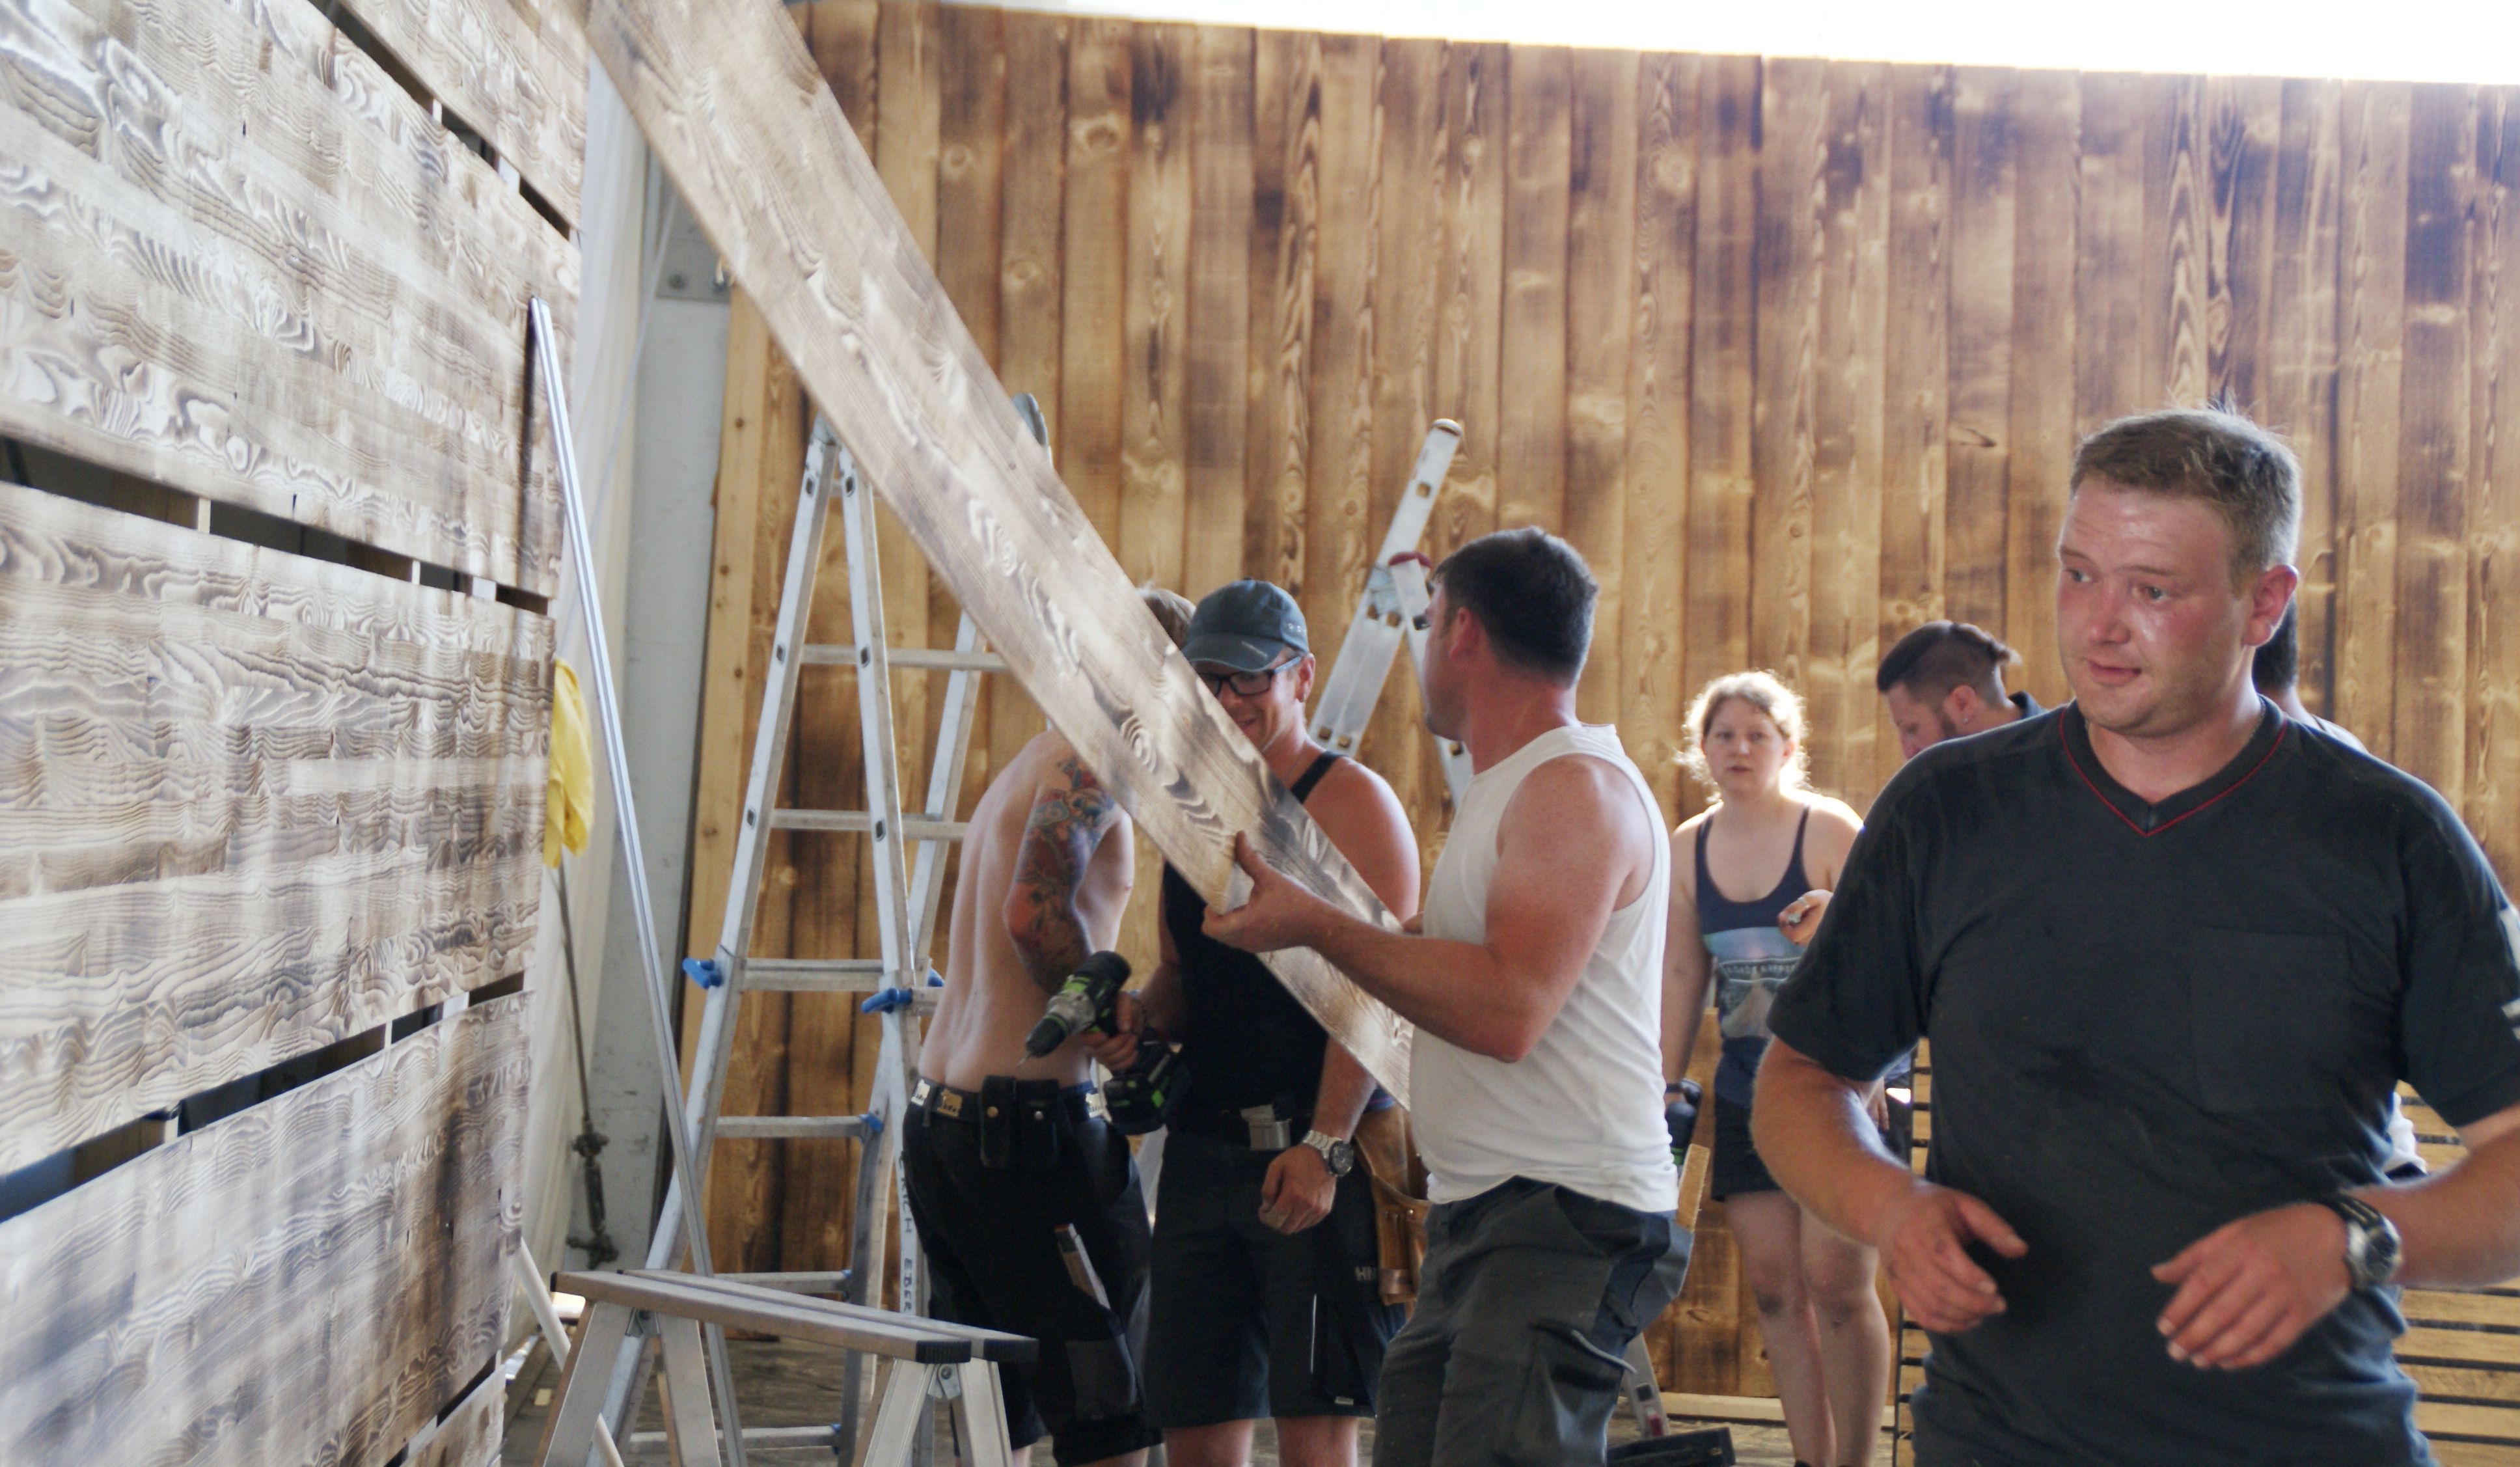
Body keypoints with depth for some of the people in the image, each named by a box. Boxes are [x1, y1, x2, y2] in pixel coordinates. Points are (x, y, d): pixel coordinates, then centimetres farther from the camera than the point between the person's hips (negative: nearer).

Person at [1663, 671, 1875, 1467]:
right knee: (1773, 1287, 7)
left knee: (1836, 1281, -7)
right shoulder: (1688, 849, 6)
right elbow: (1682, 979, 12)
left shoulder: (1830, 832, -8)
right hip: (1746, 1094, 5)